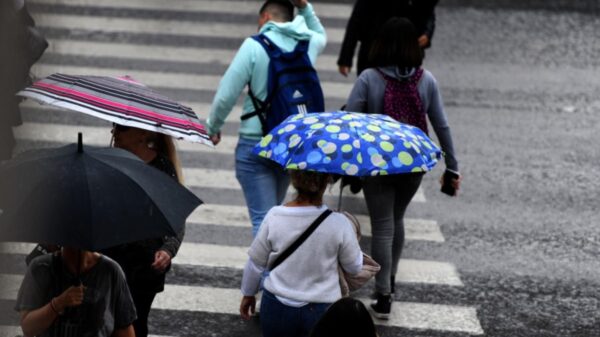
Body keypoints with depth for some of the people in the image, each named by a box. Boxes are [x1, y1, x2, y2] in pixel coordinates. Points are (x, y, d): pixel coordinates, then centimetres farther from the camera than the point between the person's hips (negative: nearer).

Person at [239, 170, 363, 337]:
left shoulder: (274, 217, -14)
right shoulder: (339, 224, -18)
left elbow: (255, 264, 0)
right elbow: (354, 267, -1)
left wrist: (248, 294, 17)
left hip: (277, 307, 1)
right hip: (321, 310, -1)